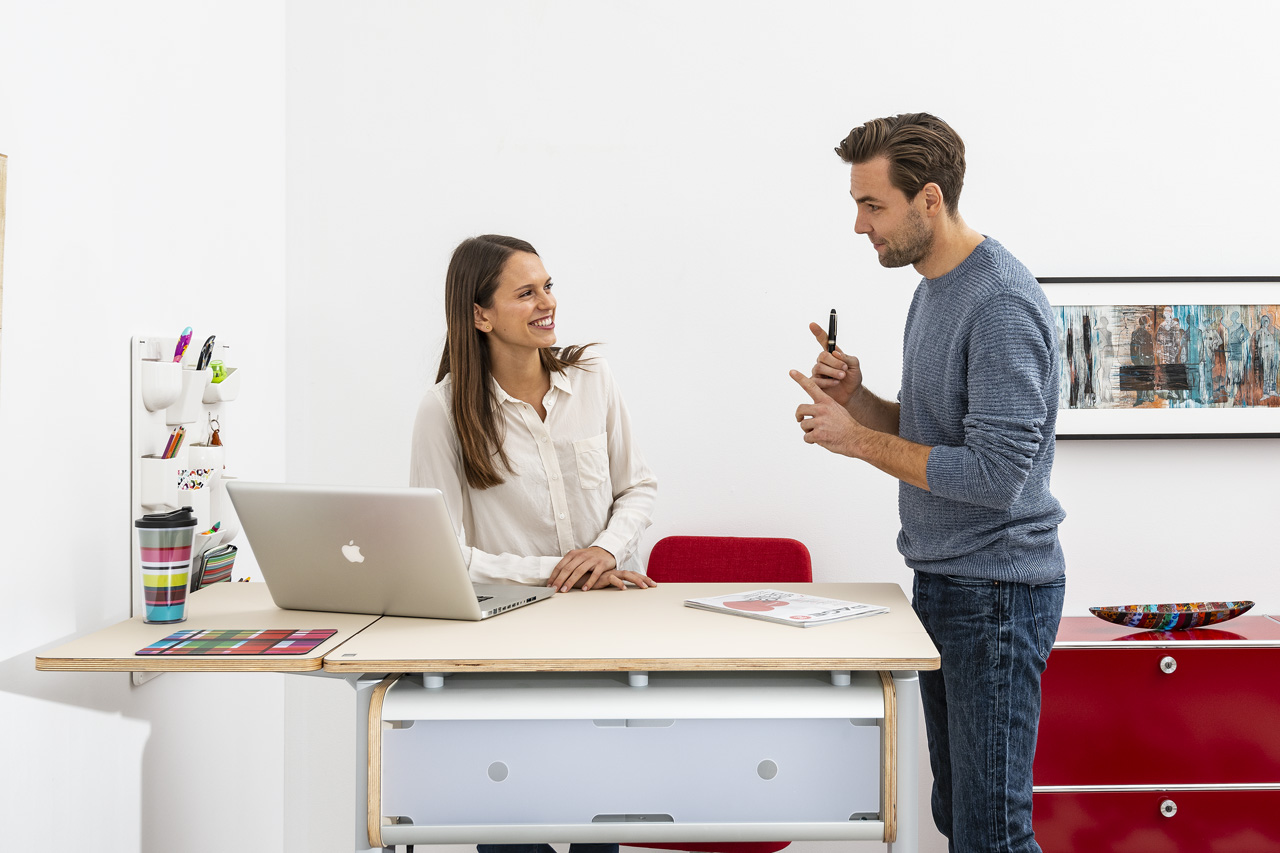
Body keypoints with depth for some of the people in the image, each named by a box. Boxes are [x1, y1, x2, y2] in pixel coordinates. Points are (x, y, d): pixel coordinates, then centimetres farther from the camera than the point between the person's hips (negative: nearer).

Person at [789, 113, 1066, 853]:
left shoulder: (1002, 304, -19)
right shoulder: (933, 290, 12)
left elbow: (996, 475, -24)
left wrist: (860, 439, -16)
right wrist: (857, 400, 0)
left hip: (996, 593, -9)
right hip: (941, 582, 10)